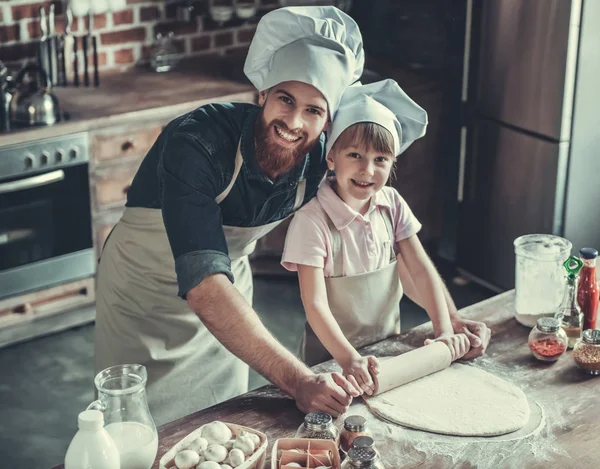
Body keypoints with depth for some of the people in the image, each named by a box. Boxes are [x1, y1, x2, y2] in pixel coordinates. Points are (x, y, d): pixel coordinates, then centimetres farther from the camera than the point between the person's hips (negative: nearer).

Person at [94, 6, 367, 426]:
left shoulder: (319, 160, -19)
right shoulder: (196, 144, -38)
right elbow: (203, 286, -47)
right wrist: (298, 381, -54)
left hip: (231, 287, 5)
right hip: (146, 294, -5)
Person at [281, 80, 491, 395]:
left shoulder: (392, 204, -6)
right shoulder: (313, 220, -23)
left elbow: (420, 270, -4)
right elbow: (315, 305, -25)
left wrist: (446, 330, -15)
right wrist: (349, 360, -36)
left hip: (389, 344, 5)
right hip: (330, 357, -5)